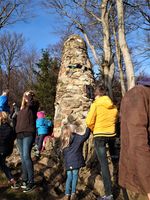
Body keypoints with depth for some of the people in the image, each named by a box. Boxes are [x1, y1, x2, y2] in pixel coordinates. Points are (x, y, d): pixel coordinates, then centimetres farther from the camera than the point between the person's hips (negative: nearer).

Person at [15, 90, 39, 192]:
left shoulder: (33, 106, -1)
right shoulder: (22, 108, 19)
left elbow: (31, 102, -25)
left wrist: (29, 95, -8)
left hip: (28, 134, -7)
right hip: (19, 134, 7)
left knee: (26, 156, -17)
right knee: (22, 157, 10)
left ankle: (31, 182, -14)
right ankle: (25, 179, 19)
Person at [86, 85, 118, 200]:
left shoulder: (96, 104, -8)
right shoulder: (113, 106, 7)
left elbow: (89, 122, -12)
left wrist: (94, 129, 7)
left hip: (99, 135, -5)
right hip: (111, 134, 5)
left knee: (104, 164, -4)